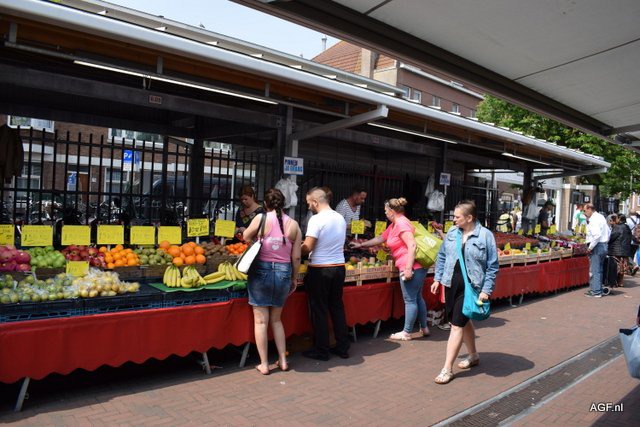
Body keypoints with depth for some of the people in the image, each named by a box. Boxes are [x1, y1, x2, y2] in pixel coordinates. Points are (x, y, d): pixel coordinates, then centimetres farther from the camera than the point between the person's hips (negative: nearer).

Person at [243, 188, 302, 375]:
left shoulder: (261, 218, -8)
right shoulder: (294, 225, 0)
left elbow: (246, 237, 8)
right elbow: (296, 257, 2)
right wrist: (294, 279, 13)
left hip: (262, 270, -3)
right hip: (284, 272, 3)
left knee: (261, 320, 7)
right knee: (276, 319, 19)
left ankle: (264, 364, 12)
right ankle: (283, 360, 22)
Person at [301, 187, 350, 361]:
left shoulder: (317, 219, -15)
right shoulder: (340, 218, 8)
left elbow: (307, 248, -18)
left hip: (320, 270, -7)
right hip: (339, 267, 7)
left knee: (319, 310, 5)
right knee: (337, 307, 16)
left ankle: (321, 351, 14)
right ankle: (342, 347, 23)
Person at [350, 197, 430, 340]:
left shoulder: (401, 223, -13)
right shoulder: (394, 225, 19)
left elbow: (412, 245, -22)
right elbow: (380, 239, 29)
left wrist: (408, 268, -24)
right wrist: (361, 245, 33)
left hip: (412, 268, -10)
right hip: (418, 267, 10)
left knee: (410, 300, -2)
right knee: (417, 298, 17)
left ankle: (407, 333, 7)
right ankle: (424, 328, 27)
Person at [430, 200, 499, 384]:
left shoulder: (485, 235, -10)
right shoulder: (452, 232, 3)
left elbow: (492, 266, -7)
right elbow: (442, 256, 13)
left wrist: (486, 290, -11)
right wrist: (437, 278, 9)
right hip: (451, 284, 6)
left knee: (457, 325, -5)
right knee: (463, 321, 19)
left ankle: (447, 369, 3)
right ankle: (473, 355, 41)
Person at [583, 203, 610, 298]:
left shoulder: (594, 220, -17)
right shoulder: (601, 217, 15)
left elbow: (597, 235, -26)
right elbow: (608, 232, 20)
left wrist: (590, 248, -19)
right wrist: (605, 242, 20)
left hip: (597, 247, -10)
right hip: (604, 246, 10)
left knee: (594, 270, -3)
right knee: (599, 270, 17)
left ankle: (596, 292, 0)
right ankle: (598, 289, 24)